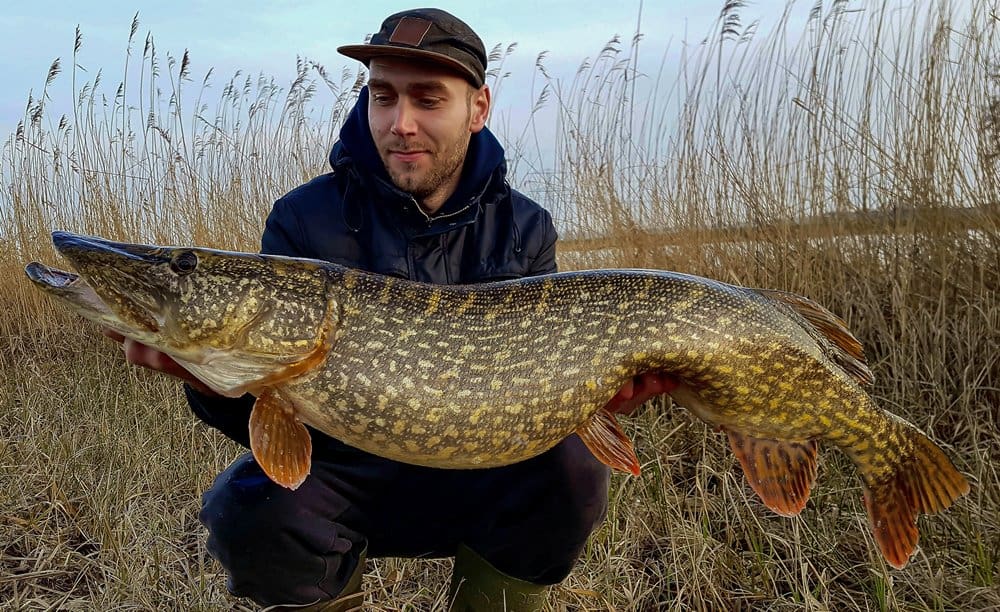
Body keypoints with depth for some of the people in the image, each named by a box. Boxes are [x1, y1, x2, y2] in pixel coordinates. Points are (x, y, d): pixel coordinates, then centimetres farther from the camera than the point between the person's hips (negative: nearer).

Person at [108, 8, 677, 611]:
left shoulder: (526, 231, -4)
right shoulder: (305, 220, -10)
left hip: (474, 482, 1)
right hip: (338, 476, 0)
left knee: (570, 470, -27)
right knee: (251, 506, -30)